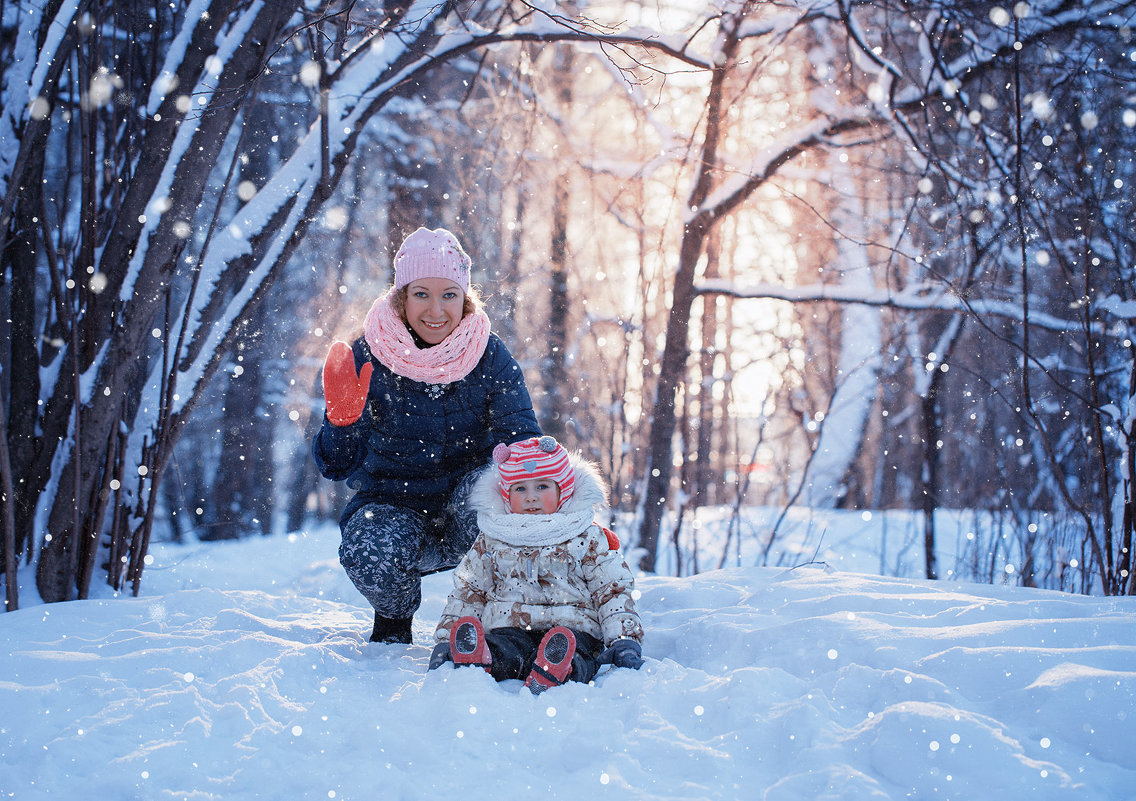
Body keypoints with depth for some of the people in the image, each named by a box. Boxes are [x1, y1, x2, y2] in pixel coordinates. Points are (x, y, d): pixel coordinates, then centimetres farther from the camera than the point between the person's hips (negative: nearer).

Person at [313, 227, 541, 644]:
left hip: (468, 511, 0)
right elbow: (342, 466, -12)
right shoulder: (366, 358, -11)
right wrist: (341, 420, -35)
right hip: (392, 504, 0)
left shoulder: (490, 356, -9)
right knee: (371, 556, -32)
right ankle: (394, 618, 7)